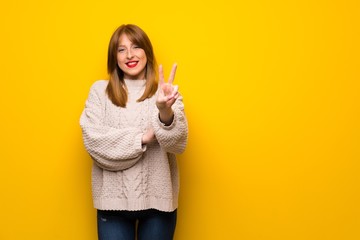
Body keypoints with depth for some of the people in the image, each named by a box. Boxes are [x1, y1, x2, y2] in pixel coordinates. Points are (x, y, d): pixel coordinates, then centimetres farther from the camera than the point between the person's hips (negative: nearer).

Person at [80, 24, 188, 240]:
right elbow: (93, 140, -8)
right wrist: (143, 138, -14)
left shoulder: (166, 91, 0)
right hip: (113, 198, 0)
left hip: (157, 198, 0)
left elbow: (178, 143, -11)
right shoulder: (100, 90, 2)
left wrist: (165, 111, -30)